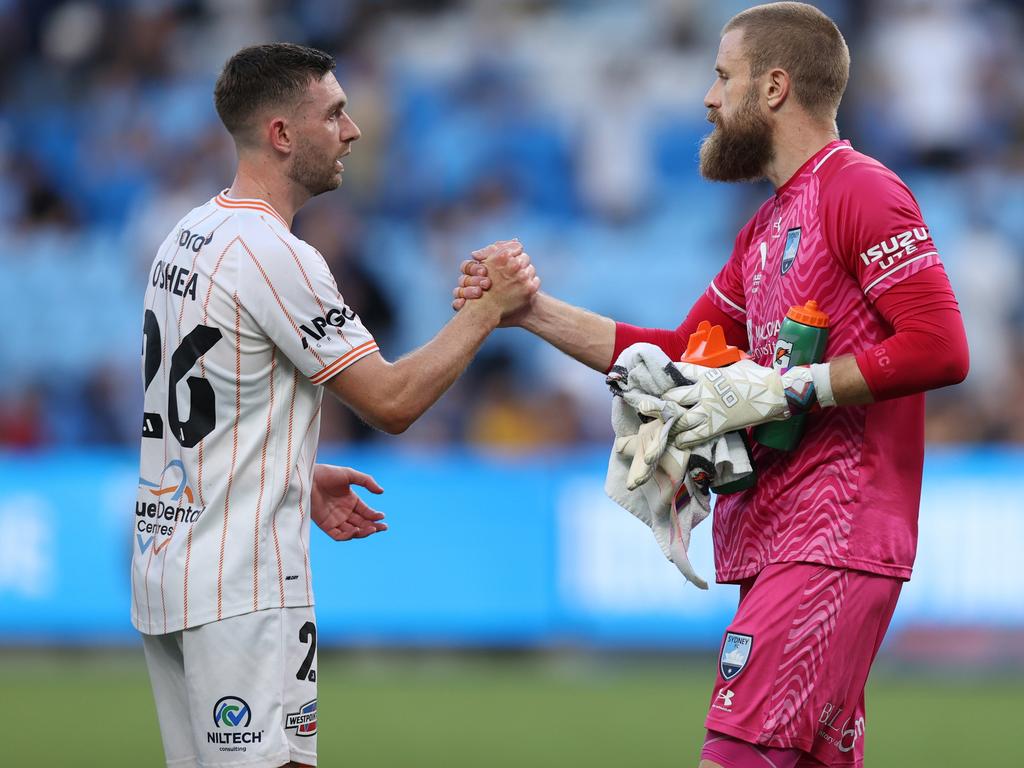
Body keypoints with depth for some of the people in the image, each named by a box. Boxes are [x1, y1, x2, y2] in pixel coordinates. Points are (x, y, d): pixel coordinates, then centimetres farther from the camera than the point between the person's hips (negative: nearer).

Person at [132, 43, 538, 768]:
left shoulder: (188, 238, 13)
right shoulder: (272, 254, -16)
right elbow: (392, 401, -15)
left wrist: (301, 481, 20)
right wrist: (489, 308, -8)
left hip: (164, 568, 10)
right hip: (241, 589, -10)